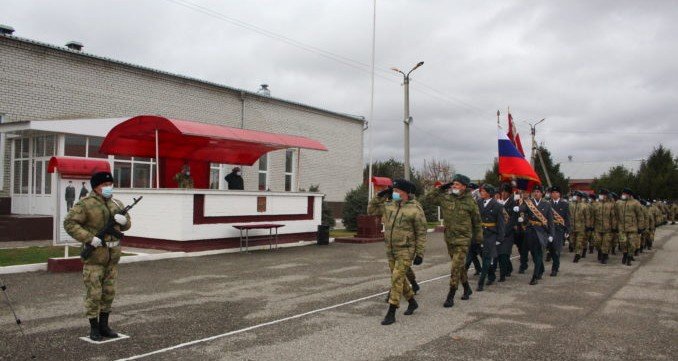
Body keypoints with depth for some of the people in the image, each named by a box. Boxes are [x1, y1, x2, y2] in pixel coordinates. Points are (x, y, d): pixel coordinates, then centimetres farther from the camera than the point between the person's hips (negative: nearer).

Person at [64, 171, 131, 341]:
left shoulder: (117, 204, 11)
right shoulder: (85, 204, -9)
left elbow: (127, 224, 18)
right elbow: (69, 223, -14)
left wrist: (124, 220, -7)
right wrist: (89, 238, -21)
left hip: (113, 254, 6)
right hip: (95, 253, -6)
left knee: (109, 292, 12)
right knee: (94, 293, -2)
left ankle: (104, 325, 24)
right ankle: (94, 327, 12)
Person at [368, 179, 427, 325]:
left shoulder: (415, 209, -15)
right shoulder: (389, 205, 2)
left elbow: (421, 233, -12)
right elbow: (371, 210, 8)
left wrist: (420, 254, -13)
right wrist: (380, 196, -3)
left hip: (406, 250, -7)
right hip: (391, 249, 7)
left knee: (397, 279, -11)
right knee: (399, 278, 16)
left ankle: (391, 314, -5)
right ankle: (412, 303, 38)